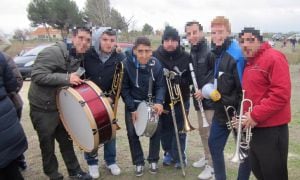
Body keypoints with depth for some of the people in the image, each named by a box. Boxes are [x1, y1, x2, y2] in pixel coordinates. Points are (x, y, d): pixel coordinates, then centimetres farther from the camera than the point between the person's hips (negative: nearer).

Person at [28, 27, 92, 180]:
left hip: (61, 106, 7)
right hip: (42, 108, -7)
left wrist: (80, 82, -1)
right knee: (48, 145, 9)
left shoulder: (79, 58, 4)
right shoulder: (53, 52, -22)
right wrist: (66, 78, -34)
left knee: (66, 141, 18)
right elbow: (37, 75, -31)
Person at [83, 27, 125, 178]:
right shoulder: (88, 55, -10)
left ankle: (111, 161, 28)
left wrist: (112, 97, -15)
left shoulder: (120, 58, -8)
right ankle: (92, 162, 25)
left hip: (108, 100, 1)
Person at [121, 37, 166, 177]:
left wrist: (159, 102, -29)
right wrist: (132, 108, -16)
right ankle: (138, 162, 18)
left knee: (156, 131, 2)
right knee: (132, 133, -1)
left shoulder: (156, 64, -17)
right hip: (133, 103, -1)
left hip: (151, 102, 2)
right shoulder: (126, 64, -22)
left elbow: (160, 86, -10)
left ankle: (153, 160, 22)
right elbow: (124, 88, -14)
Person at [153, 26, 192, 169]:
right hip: (163, 99, 1)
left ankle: (179, 156, 22)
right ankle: (169, 153, 32)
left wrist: (180, 80, -20)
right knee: (165, 128, 13)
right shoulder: (156, 56, -6)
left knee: (179, 129, 6)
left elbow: (191, 78, -4)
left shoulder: (185, 57, -5)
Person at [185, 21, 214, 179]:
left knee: (211, 133, -2)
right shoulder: (191, 52, 10)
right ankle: (207, 157, 36)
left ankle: (212, 165, 10)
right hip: (199, 98, 8)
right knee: (202, 131, 19)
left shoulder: (210, 51, -16)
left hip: (210, 98, -8)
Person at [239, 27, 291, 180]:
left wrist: (256, 115, -21)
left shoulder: (273, 58, -13)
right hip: (255, 127, 9)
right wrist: (245, 115, 5)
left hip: (272, 129, -9)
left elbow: (281, 94, -23)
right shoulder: (249, 63, 15)